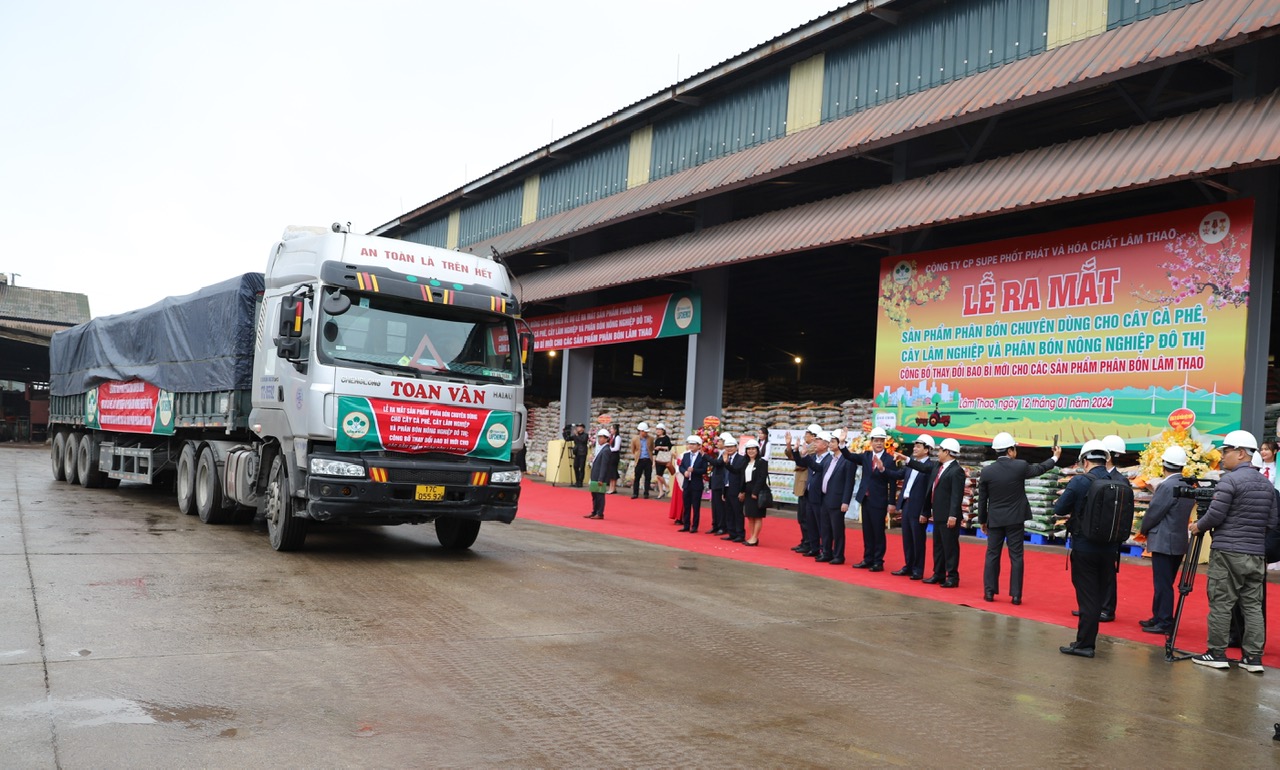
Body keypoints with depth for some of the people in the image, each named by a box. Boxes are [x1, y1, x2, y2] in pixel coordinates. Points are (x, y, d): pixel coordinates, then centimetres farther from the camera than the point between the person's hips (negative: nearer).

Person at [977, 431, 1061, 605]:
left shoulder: (986, 472, -7)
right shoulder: (1020, 466, -9)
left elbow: (982, 500, -1)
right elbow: (1039, 469, 12)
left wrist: (982, 521, 11)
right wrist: (1055, 457, 30)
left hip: (995, 520, 1)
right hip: (1015, 519, -1)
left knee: (992, 555, 9)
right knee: (1016, 556, 4)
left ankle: (989, 592, 10)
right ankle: (1016, 595, 5)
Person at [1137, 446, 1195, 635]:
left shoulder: (1167, 486, -18)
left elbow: (1153, 513, -15)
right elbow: (1184, 513, 14)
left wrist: (1143, 530, 3)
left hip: (1163, 542, -9)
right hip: (1179, 541, 9)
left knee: (1162, 584, -4)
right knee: (1164, 583, 15)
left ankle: (1165, 623, 0)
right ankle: (1158, 617, 22)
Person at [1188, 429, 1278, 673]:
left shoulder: (1230, 480, -11)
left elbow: (1215, 515, -13)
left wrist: (1197, 526, 4)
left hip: (1227, 552, -7)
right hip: (1256, 553, 7)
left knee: (1221, 603, 0)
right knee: (1253, 605, 8)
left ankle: (1216, 653, 3)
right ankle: (1253, 657, 8)